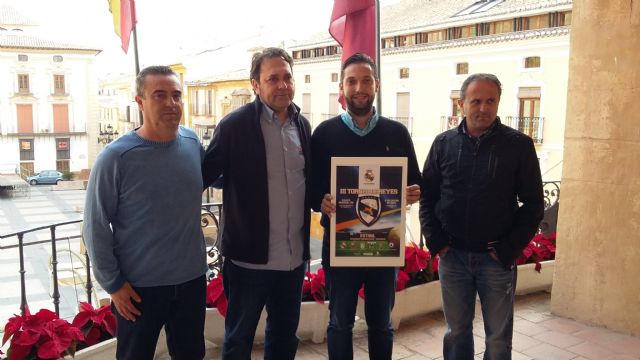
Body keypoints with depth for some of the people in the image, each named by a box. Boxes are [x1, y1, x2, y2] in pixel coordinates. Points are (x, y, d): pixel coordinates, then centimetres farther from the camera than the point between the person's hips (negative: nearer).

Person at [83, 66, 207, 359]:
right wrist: (112, 283, -8)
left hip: (191, 279, 4)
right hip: (139, 287, -3)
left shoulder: (192, 143, -4)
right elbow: (95, 228, -10)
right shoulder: (116, 157, -17)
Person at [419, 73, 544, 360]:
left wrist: (509, 249, -8)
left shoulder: (519, 145, -4)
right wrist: (436, 241, -2)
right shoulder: (444, 143, 3)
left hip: (497, 258, -2)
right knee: (456, 331, 15)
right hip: (452, 255, 2)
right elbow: (427, 195, 7)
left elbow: (533, 204, -1)